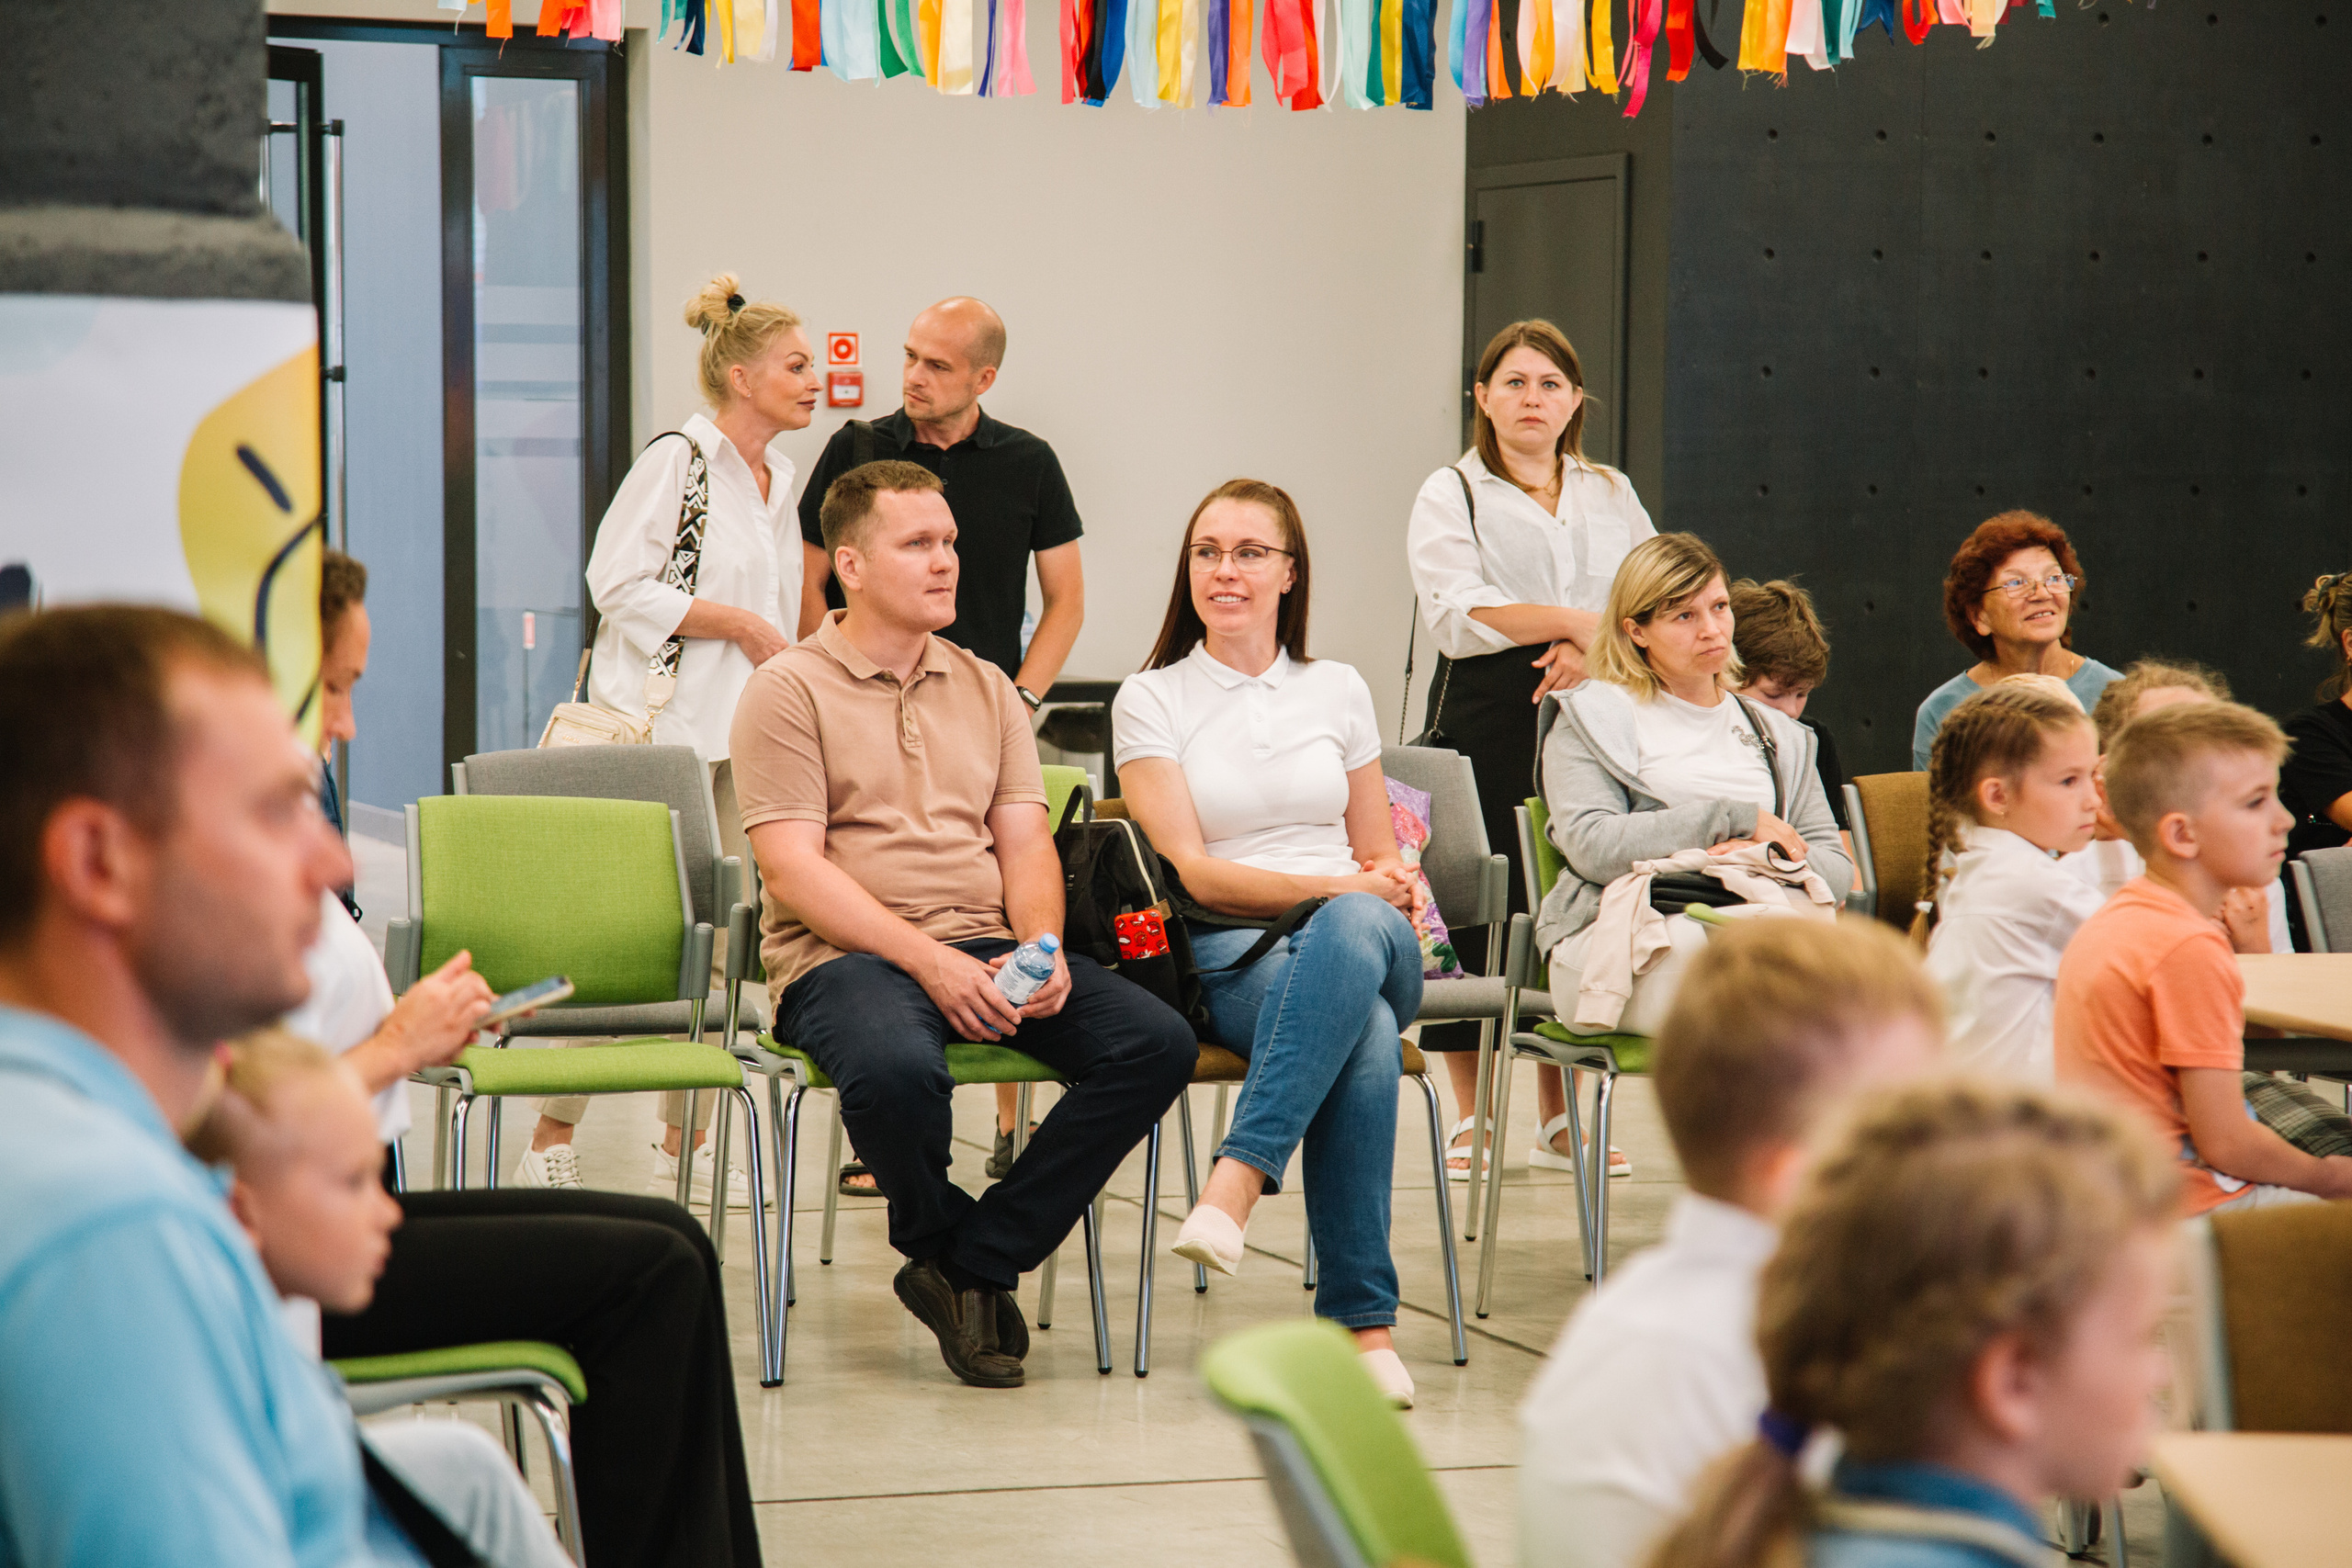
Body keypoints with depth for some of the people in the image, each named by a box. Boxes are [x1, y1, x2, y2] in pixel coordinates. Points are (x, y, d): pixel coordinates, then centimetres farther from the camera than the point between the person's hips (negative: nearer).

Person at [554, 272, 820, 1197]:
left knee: (715, 943, 8)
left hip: (740, 739, 8)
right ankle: (551, 1145, 0)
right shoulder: (677, 459, -10)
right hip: (658, 729, -8)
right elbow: (620, 587, -17)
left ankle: (683, 1148, 15)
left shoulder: (777, 479, 15)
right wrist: (739, 623, -15)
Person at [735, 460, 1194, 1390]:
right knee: (897, 1066, -40)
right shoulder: (789, 689, 2)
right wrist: (927, 960, -19)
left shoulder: (986, 688, 20)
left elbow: (1026, 843, 14)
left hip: (988, 951, 6)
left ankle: (977, 1262, -12)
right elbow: (793, 866, -8)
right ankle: (941, 1241, -6)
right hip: (845, 955, -5)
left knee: (1158, 1042, -19)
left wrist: (1040, 951, -9)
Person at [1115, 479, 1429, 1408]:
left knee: (1356, 930, -40)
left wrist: (1389, 885, -2)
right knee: (1367, 1037, -39)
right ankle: (1363, 1322, -40)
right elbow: (1188, 870, -1)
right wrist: (1330, 887, -13)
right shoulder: (1150, 700, 9)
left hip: (1360, 935, 2)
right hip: (1226, 958, -2)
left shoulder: (1338, 691, 19)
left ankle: (1236, 1181, -46)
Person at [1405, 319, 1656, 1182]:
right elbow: (1456, 613, -8)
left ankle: (1561, 1119, 11)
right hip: (1483, 720, -3)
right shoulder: (1452, 495, 6)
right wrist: (1572, 619, -12)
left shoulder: (1612, 496, 19)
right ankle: (1470, 1120, 4)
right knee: (1472, 909, -5)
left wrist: (1594, 650, -10)